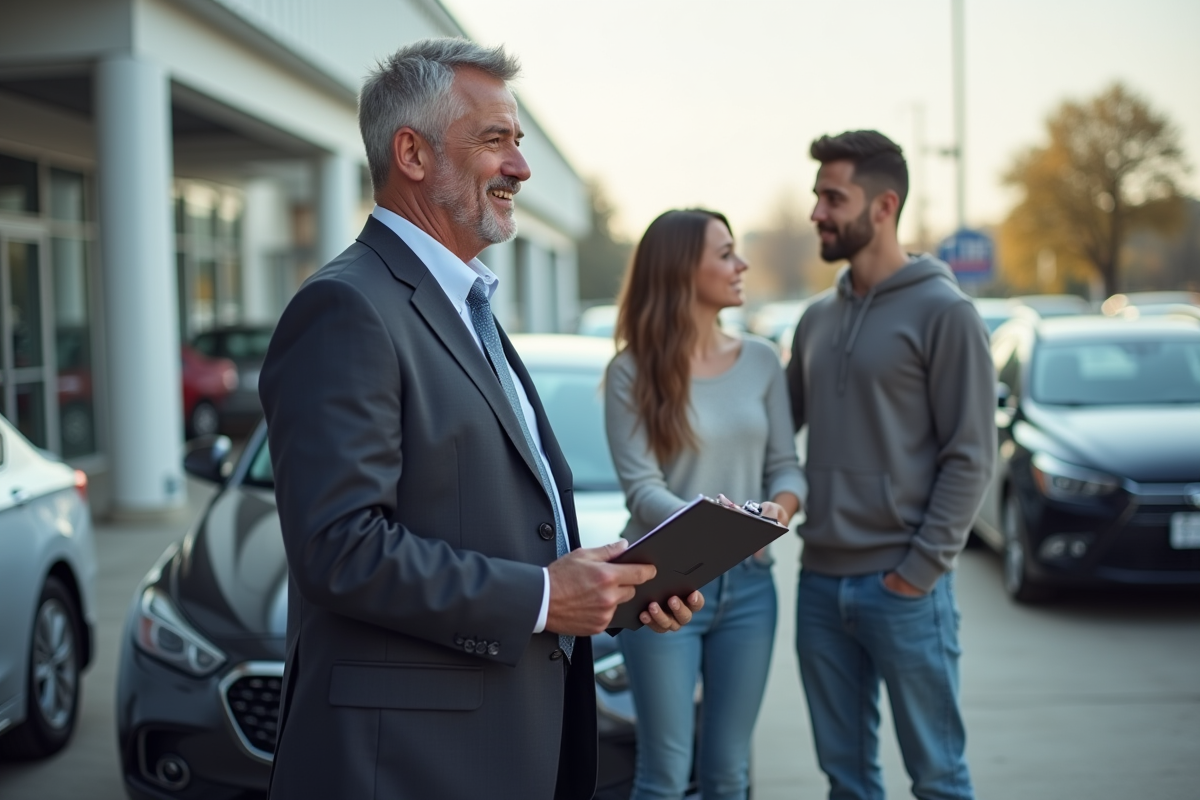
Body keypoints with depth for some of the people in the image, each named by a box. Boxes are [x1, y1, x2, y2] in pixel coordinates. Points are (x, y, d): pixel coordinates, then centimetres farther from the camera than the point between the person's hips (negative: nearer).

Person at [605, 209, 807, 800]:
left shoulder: (761, 360, 6)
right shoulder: (632, 371, -6)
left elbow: (785, 465, 5)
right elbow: (641, 486, -13)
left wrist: (781, 508, -17)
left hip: (749, 584, 4)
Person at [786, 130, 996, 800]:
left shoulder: (944, 312, -7)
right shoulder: (818, 318, 12)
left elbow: (971, 457, -10)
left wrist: (921, 568, -15)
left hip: (904, 588, -6)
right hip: (820, 581, 6)